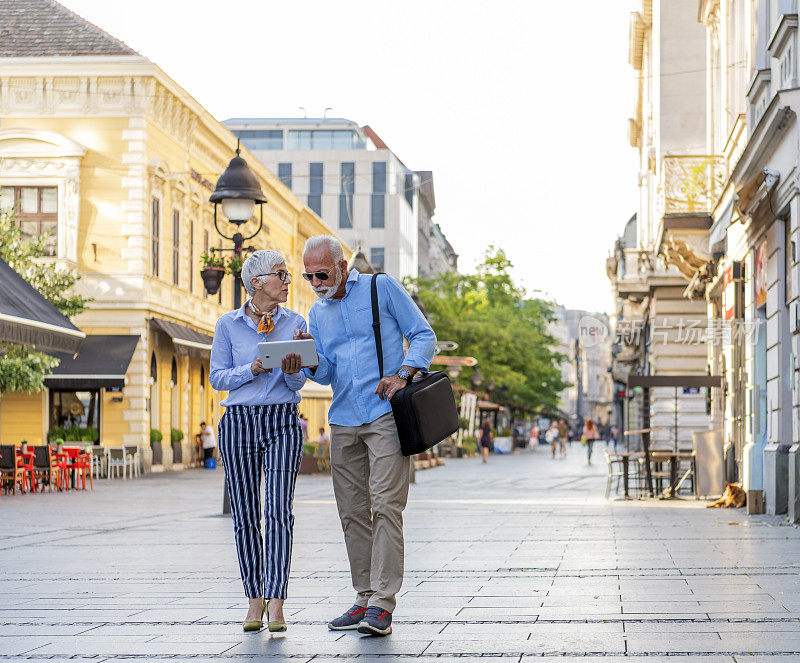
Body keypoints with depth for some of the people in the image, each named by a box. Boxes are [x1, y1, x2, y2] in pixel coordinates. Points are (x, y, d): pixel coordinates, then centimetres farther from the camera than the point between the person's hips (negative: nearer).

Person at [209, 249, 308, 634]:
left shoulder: (295, 323, 7)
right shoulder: (229, 324, 4)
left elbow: (298, 383, 5)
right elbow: (217, 378, 3)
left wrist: (292, 369, -18)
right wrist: (252, 369, -14)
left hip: (282, 422, 0)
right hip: (239, 421, 0)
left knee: (278, 510, -13)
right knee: (245, 515, 2)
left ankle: (276, 602, -17)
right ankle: (254, 599, 12)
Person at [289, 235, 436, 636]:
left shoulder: (382, 288, 1)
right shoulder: (317, 313, 16)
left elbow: (424, 336, 2)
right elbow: (326, 374, 14)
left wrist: (403, 374, -14)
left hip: (385, 413, -6)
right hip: (343, 420, 6)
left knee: (386, 506, -13)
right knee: (352, 512, 5)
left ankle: (382, 604, -16)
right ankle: (364, 599, 12)